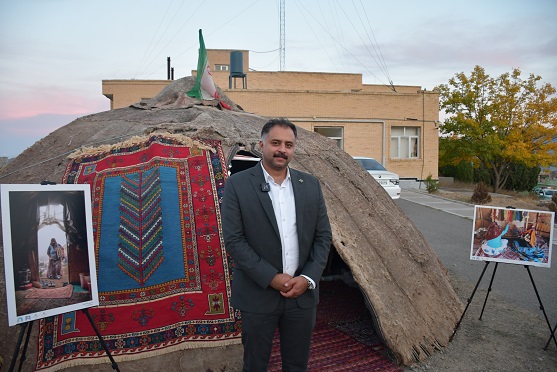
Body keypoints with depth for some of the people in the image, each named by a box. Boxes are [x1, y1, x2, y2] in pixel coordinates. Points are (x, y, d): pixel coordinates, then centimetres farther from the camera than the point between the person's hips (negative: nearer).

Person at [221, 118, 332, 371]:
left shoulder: (310, 185, 3)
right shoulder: (238, 185, -8)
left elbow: (323, 236, 4)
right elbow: (233, 240, -12)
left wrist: (308, 279, -8)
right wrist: (271, 278, -16)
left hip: (303, 293, 3)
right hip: (258, 295, -2)